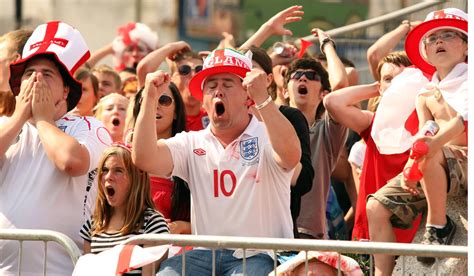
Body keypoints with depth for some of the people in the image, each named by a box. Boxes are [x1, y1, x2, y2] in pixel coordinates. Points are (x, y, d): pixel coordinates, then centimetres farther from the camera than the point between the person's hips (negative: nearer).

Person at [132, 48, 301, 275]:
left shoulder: (266, 137, 1)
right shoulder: (191, 143, 12)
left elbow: (291, 155, -24)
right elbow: (144, 159, -3)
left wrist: (262, 99, -34)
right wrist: (150, 99, -10)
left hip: (257, 256, -3)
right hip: (204, 254, 4)